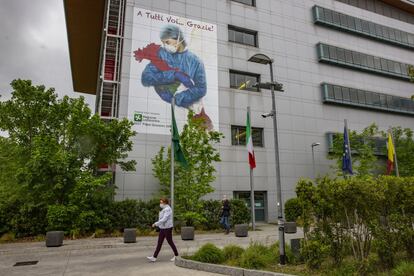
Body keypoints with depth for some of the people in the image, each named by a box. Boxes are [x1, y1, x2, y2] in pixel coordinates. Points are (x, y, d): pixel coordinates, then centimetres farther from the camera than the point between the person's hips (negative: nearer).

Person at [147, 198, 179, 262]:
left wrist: (156, 224, -23)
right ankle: (154, 257, 5)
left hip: (167, 228, -10)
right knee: (159, 243, 5)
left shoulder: (167, 209, -19)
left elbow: (164, 219, -26)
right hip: (163, 228, 10)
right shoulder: (164, 209, 13)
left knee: (170, 242, 2)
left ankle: (176, 256, 17)